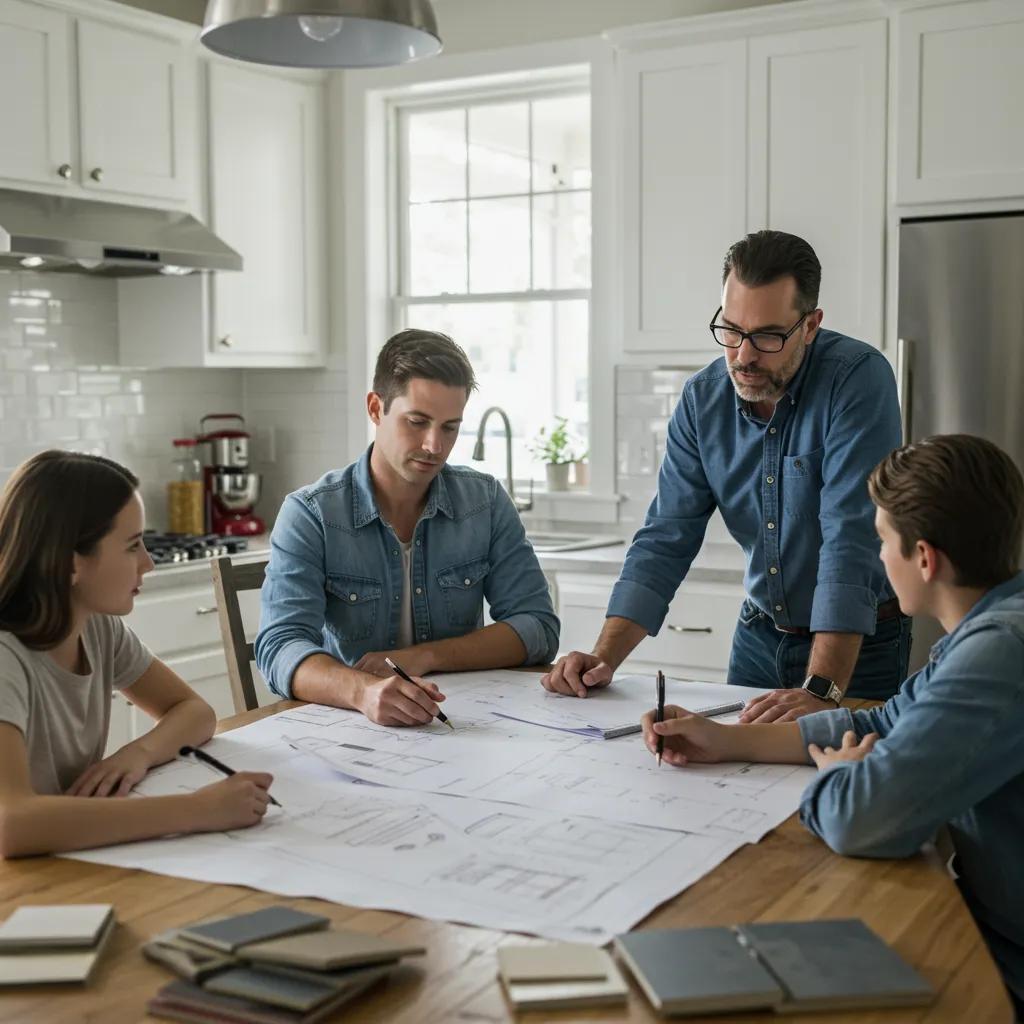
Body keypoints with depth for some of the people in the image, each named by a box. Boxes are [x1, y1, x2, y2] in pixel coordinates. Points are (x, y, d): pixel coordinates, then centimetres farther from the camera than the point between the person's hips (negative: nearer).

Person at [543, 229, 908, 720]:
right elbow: (666, 539, -4)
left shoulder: (858, 378, -19)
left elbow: (851, 537, -28)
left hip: (861, 641, -4)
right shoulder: (703, 398, -4)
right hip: (759, 636, 4)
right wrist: (604, 657, -16)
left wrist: (821, 690, -35)